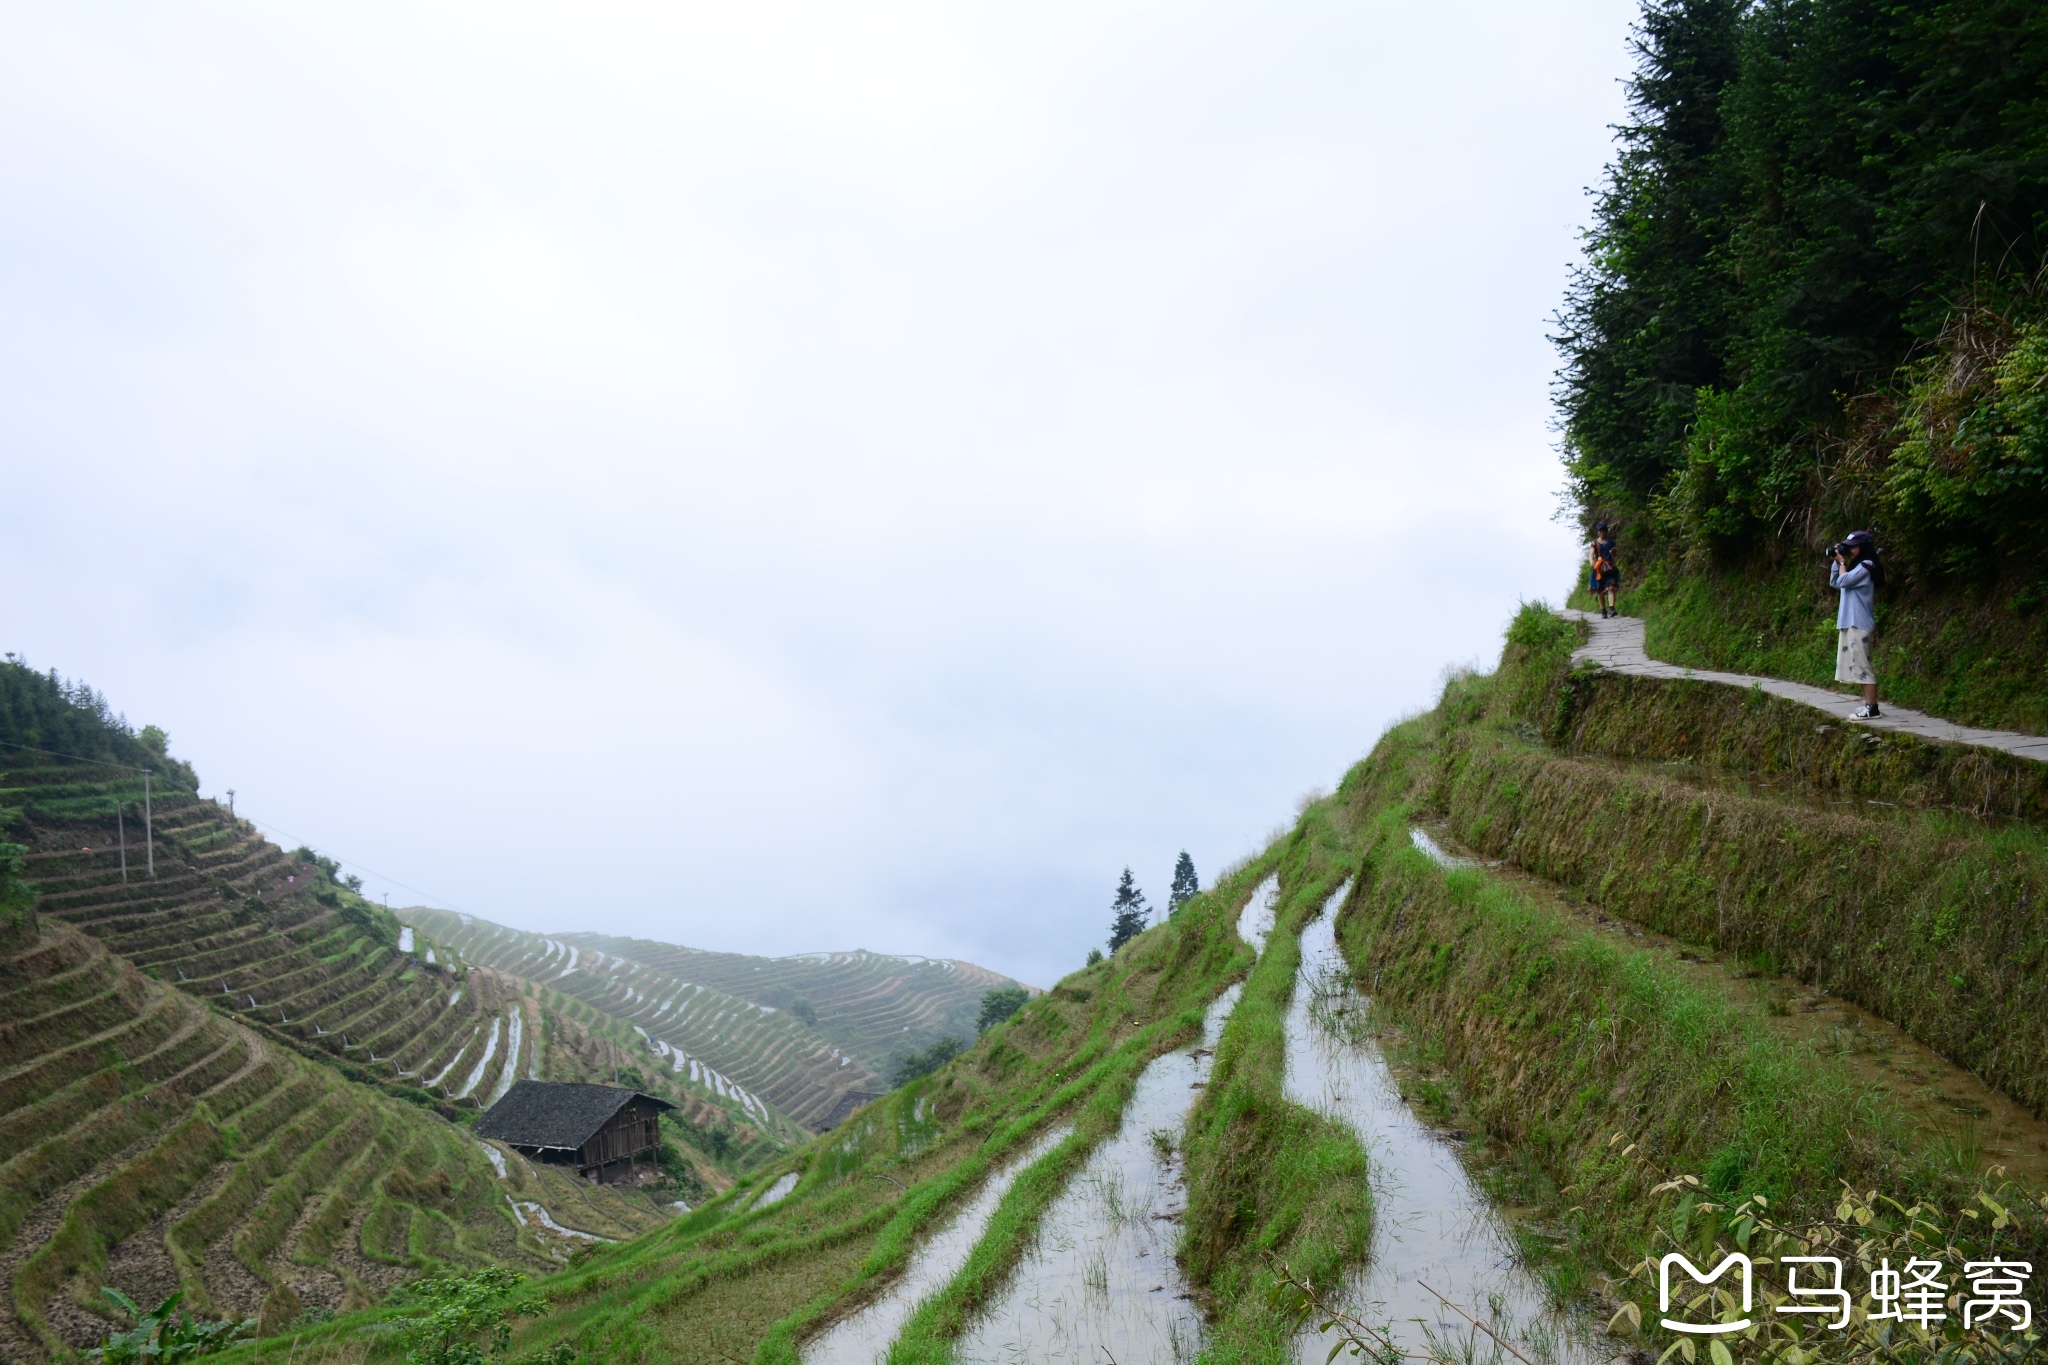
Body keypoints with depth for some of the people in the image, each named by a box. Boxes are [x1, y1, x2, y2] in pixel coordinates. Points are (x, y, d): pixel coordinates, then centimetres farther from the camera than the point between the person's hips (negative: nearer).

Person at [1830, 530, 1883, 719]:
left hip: (1858, 624, -10)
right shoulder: (1856, 567, 20)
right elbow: (1834, 583, 21)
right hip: (1848, 624, 10)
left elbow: (1844, 581, -18)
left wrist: (1842, 562, -3)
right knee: (1856, 666, 10)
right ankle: (1868, 704, 13)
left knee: (1861, 665, -11)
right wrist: (1837, 562, 11)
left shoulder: (1866, 566, -9)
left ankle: (1872, 708, -12)